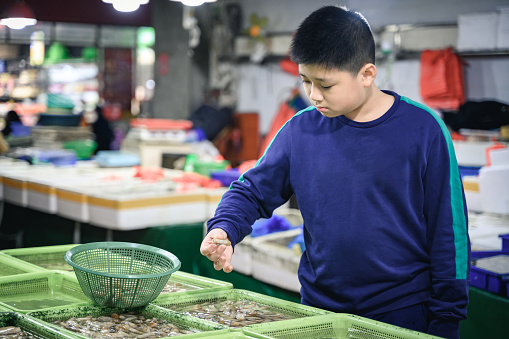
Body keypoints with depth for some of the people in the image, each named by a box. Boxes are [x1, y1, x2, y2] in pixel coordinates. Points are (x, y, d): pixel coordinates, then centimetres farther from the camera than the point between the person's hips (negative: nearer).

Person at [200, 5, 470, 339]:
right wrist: (222, 230, -13)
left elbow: (449, 230, -6)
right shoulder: (300, 130, -1)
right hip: (319, 308, 3)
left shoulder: (422, 129, -9)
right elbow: (252, 191, 8)